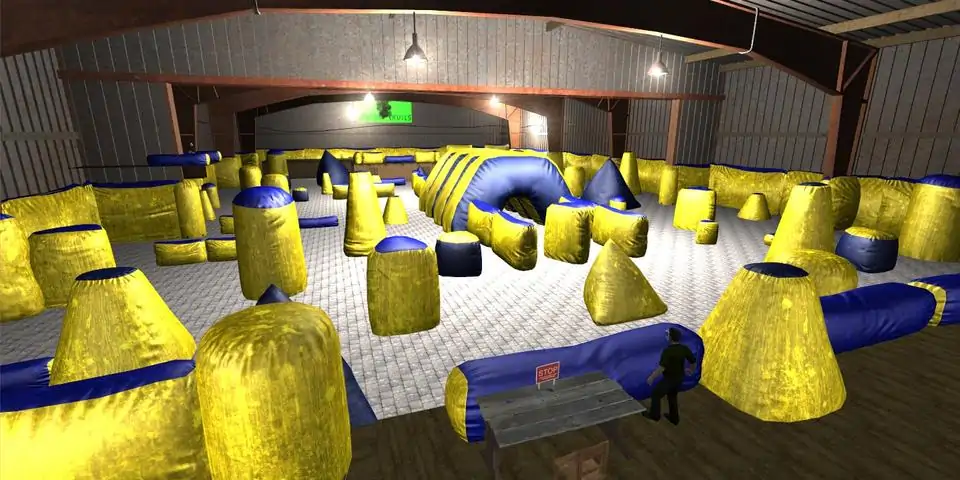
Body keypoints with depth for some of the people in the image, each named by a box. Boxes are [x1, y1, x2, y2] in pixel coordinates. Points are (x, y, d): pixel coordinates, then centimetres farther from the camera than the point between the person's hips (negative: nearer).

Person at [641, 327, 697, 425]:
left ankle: (654, 415, 27)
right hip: (679, 378, 7)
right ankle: (674, 418, 39)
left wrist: (652, 377, -18)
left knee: (656, 394, 13)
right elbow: (694, 362, 5)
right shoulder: (684, 348, -8)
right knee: (672, 397, 27)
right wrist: (691, 370, 27)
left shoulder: (667, 351, -29)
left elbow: (661, 368, -30)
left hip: (669, 379, -7)